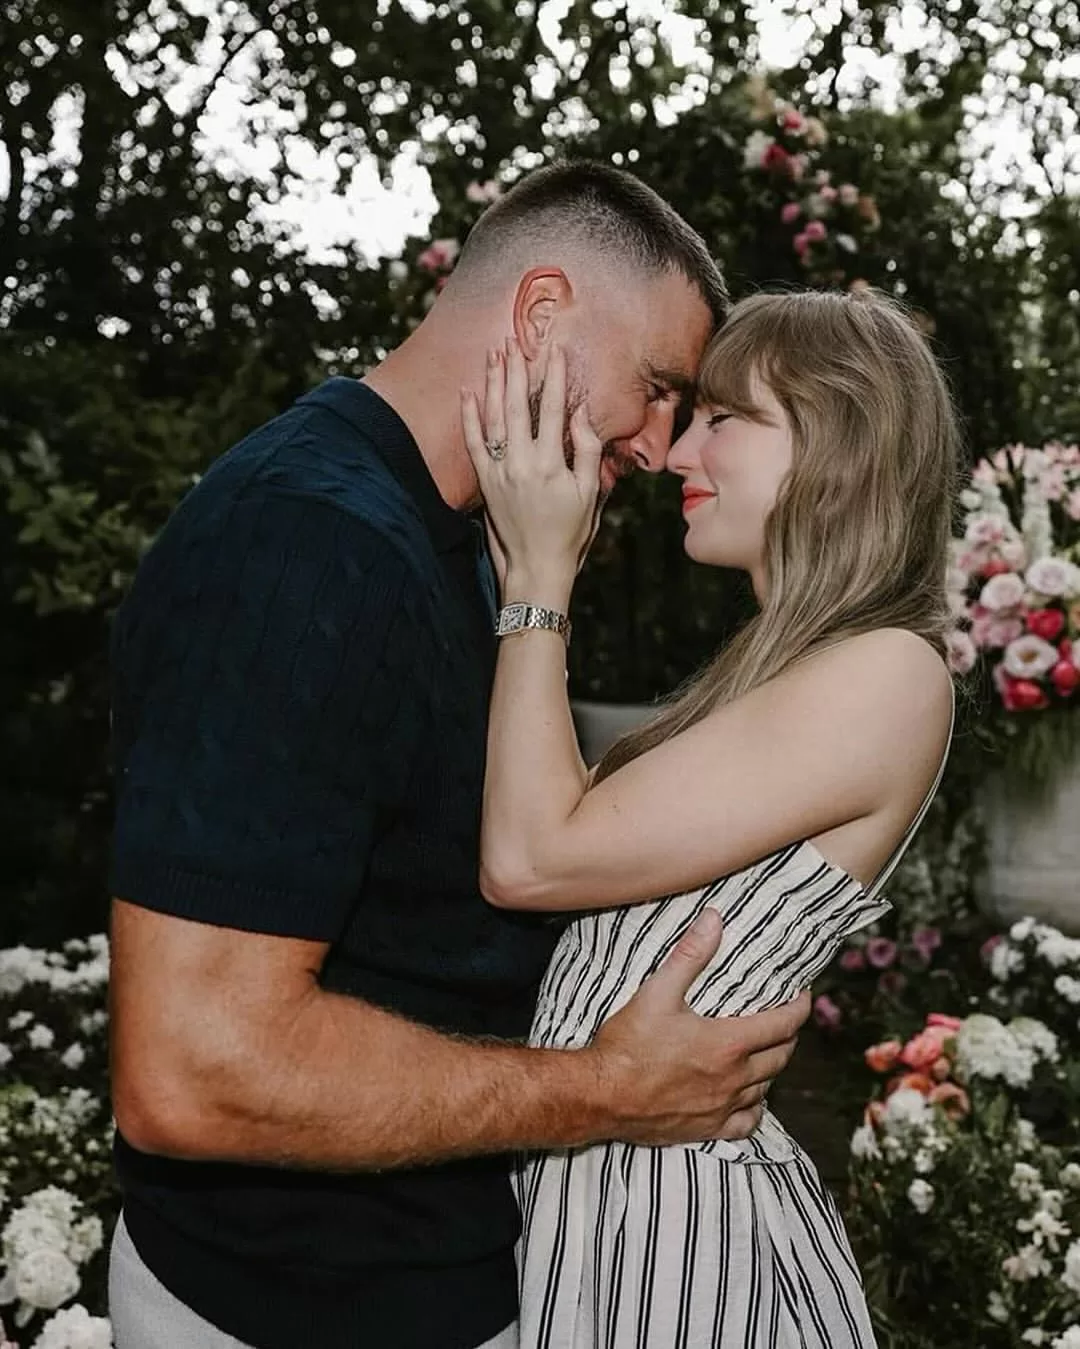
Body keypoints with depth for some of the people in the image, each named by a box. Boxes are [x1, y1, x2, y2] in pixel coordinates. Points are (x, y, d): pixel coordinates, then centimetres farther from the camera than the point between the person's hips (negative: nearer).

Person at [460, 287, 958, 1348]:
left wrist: (540, 576, -12)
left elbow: (531, 858, -19)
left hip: (674, 1204, -8)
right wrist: (525, 572, 6)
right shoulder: (778, 665, 12)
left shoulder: (887, 674, -17)